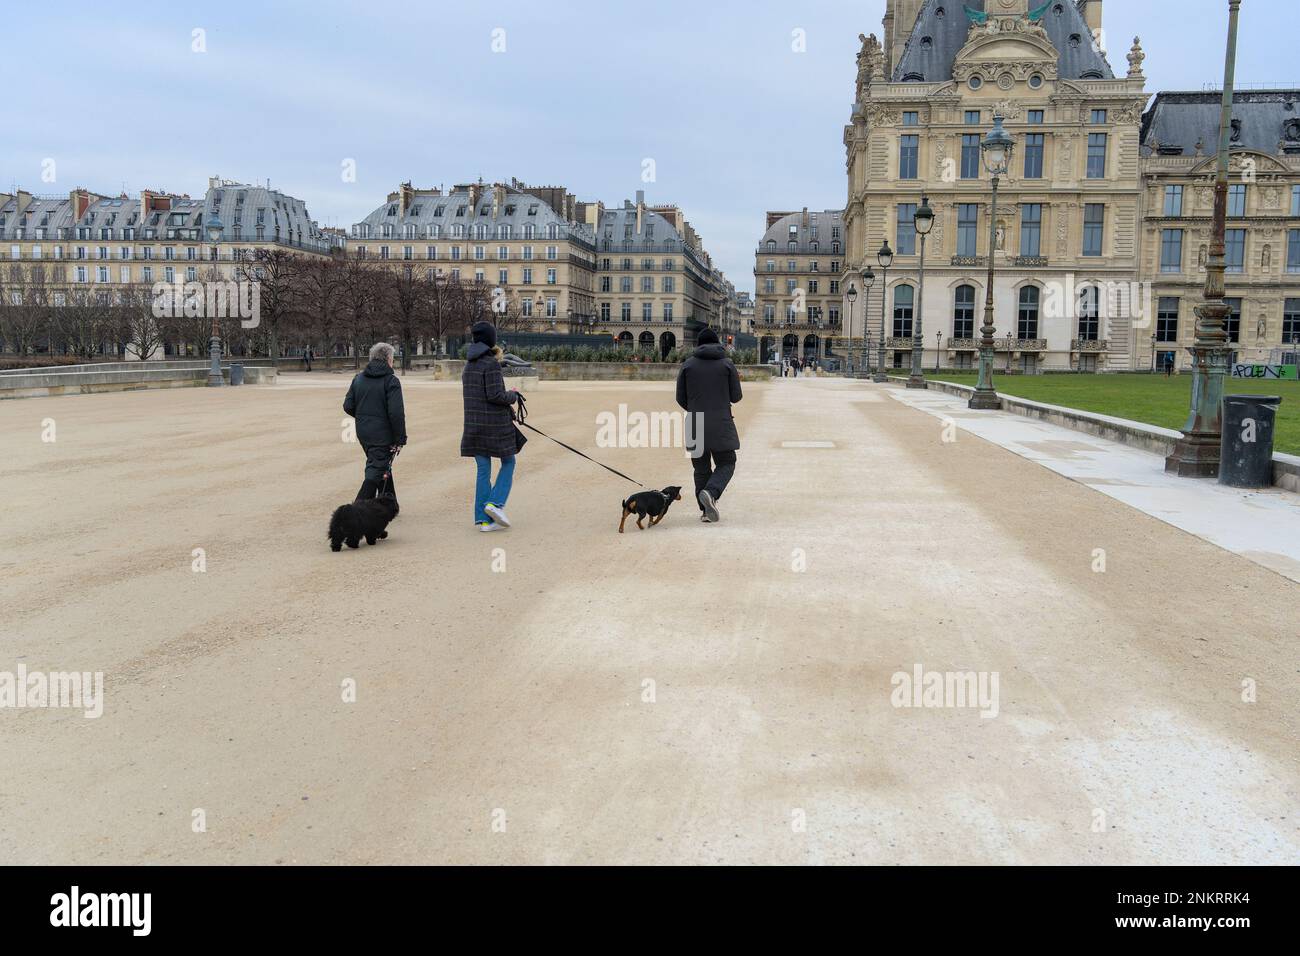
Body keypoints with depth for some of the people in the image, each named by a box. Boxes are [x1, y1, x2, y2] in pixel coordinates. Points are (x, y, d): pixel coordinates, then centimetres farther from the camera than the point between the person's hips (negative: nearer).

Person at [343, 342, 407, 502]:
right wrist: (400, 439, -13)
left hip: (363, 433, 7)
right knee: (376, 471, -3)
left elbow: (348, 406, 8)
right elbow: (396, 413, -19)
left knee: (382, 465, 20)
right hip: (382, 434, -7)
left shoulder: (358, 378, 8)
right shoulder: (391, 381, -13)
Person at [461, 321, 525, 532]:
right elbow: (494, 395, -19)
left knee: (483, 470, 9)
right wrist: (513, 396, 0)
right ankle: (496, 503, -5)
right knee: (508, 462, 11)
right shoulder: (491, 364, -13)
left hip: (473, 424, 7)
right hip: (494, 423, -7)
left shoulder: (469, 365, 12)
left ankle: (483, 519, 7)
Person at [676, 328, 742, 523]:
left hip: (695, 425, 2)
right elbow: (736, 397, 1)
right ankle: (710, 493, -18)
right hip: (721, 424, -2)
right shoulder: (727, 364, 0)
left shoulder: (687, 364, 4)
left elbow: (680, 398, 4)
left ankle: (705, 511, 9)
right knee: (726, 464, 9)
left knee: (701, 468, 12)